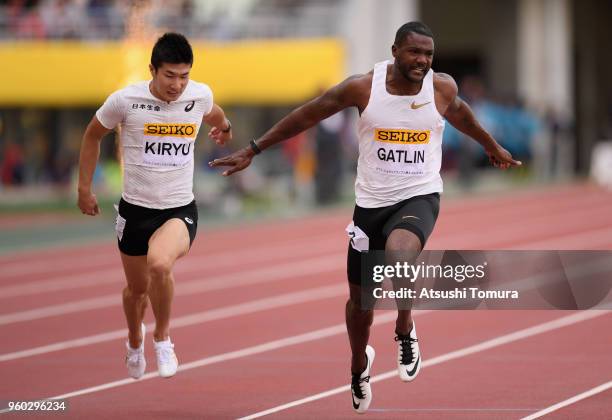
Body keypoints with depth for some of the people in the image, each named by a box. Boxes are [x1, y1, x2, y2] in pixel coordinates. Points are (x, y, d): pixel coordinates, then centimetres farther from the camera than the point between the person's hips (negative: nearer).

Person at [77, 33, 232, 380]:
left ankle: (163, 338, -6)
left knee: (159, 264, -32)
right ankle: (136, 341, 51)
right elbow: (93, 135, 6)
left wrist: (224, 126, 40)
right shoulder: (125, 101, -13)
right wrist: (84, 188, 8)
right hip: (135, 210, 1)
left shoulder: (200, 95, -8)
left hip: (180, 210, -1)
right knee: (137, 288, 16)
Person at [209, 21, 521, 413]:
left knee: (399, 254, -36)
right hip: (371, 202, 1)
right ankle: (360, 365, 44)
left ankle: (405, 328, -7)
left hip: (419, 198, -1)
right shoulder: (363, 87, -10)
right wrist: (253, 150, 1)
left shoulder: (442, 87, -6)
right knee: (361, 298, 12)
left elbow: (459, 113, 18)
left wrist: (492, 146, 34)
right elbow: (308, 115, -1)